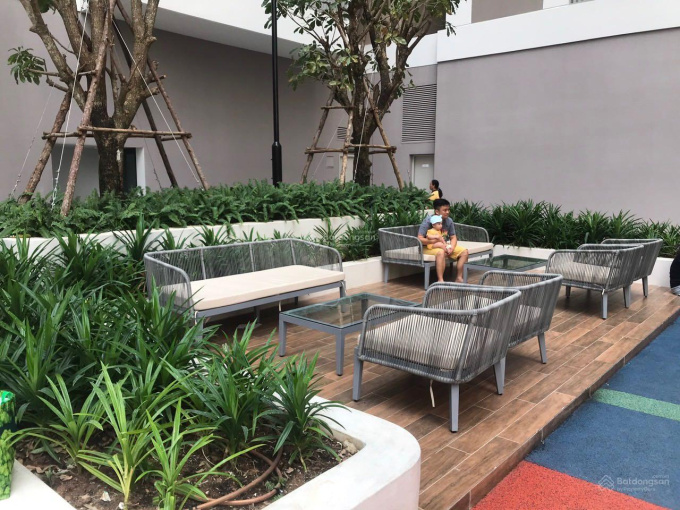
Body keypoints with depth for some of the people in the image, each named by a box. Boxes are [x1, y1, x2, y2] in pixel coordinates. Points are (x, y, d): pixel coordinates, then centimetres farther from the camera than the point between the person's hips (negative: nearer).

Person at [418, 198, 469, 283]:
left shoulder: (449, 221, -2)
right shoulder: (428, 221, -18)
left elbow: (453, 237, 5)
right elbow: (420, 239, -23)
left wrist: (451, 248, -16)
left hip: (443, 246, 6)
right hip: (429, 247, -6)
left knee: (464, 251, -9)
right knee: (441, 252, -39)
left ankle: (459, 278, -6)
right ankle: (440, 280, -37)